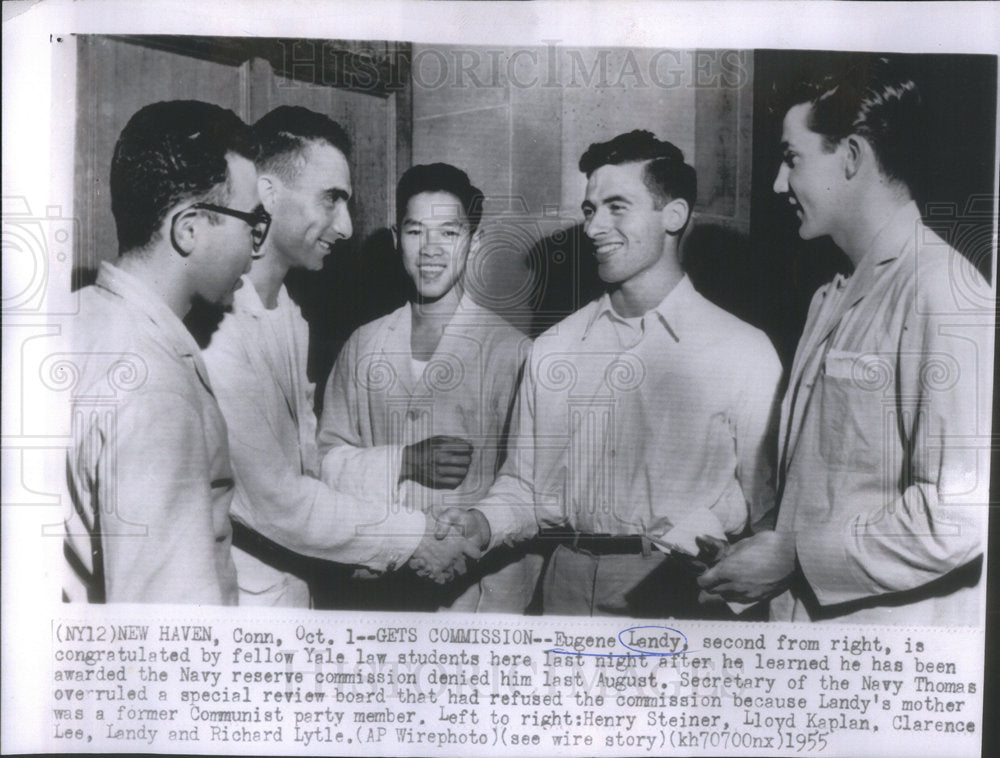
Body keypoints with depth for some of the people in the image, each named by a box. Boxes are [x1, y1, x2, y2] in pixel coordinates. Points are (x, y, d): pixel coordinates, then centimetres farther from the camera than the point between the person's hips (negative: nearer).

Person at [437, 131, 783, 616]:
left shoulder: (743, 351, -3)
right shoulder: (553, 348, 9)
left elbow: (767, 500, -4)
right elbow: (523, 484, 13)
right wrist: (480, 525, -5)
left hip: (679, 593, -2)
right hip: (568, 586, 3)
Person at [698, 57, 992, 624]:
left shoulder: (948, 299, -16)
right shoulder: (832, 300, 10)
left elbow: (962, 514, -22)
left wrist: (795, 559, -17)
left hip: (892, 621, -7)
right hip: (802, 611, 7)